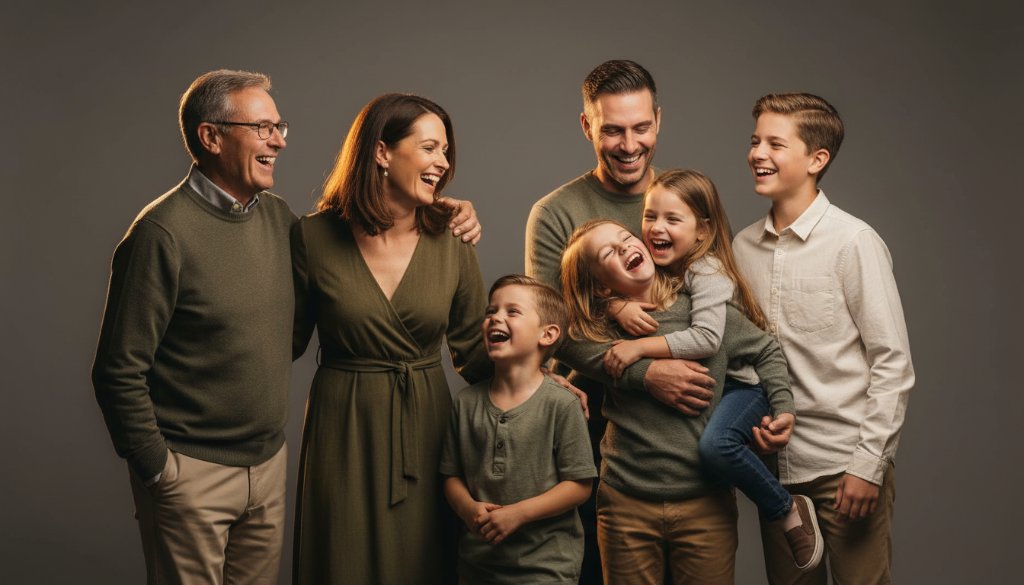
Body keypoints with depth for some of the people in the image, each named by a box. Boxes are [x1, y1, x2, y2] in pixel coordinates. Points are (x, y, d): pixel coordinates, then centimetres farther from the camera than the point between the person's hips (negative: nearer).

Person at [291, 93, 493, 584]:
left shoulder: (452, 245, -2)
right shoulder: (315, 238, -7)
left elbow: (473, 349, 3)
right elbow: (288, 340, 3)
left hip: (424, 426, 2)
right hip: (343, 430, -2)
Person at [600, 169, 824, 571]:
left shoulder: (707, 271, -20)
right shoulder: (656, 270, 2)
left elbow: (707, 338, -34)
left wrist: (640, 347, -34)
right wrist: (618, 304, -18)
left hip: (741, 383, -8)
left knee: (716, 444, -32)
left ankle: (789, 511, -10)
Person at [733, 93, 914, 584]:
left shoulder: (853, 242, -9)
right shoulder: (743, 247, 6)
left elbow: (893, 364, -10)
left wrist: (869, 465, -13)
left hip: (844, 468, -5)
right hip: (778, 464, 5)